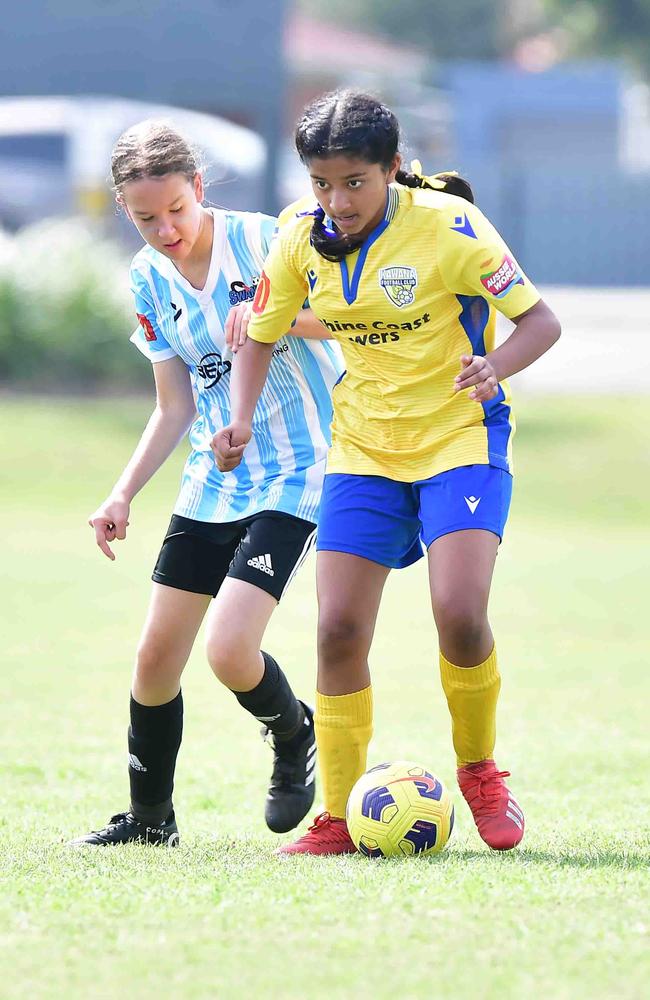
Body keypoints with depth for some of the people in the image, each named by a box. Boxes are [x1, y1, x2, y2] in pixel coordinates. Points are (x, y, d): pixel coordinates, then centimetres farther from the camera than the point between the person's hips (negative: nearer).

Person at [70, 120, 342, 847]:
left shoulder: (262, 240, -14)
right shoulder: (148, 281, 4)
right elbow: (175, 406, 10)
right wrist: (123, 495, 2)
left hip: (295, 475, -6)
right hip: (212, 479, 6)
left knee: (229, 650, -19)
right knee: (155, 655, 4)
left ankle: (294, 736, 13)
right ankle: (149, 818, 23)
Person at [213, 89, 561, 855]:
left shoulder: (448, 226, -18)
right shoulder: (303, 236, -4)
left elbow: (540, 319, -16)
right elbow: (261, 335, 9)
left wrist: (495, 367, -37)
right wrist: (241, 421, -9)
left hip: (461, 439, -4)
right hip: (363, 445, 4)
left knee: (458, 612, -22)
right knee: (338, 627, -5)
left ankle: (479, 770, 5)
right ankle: (340, 818, 7)